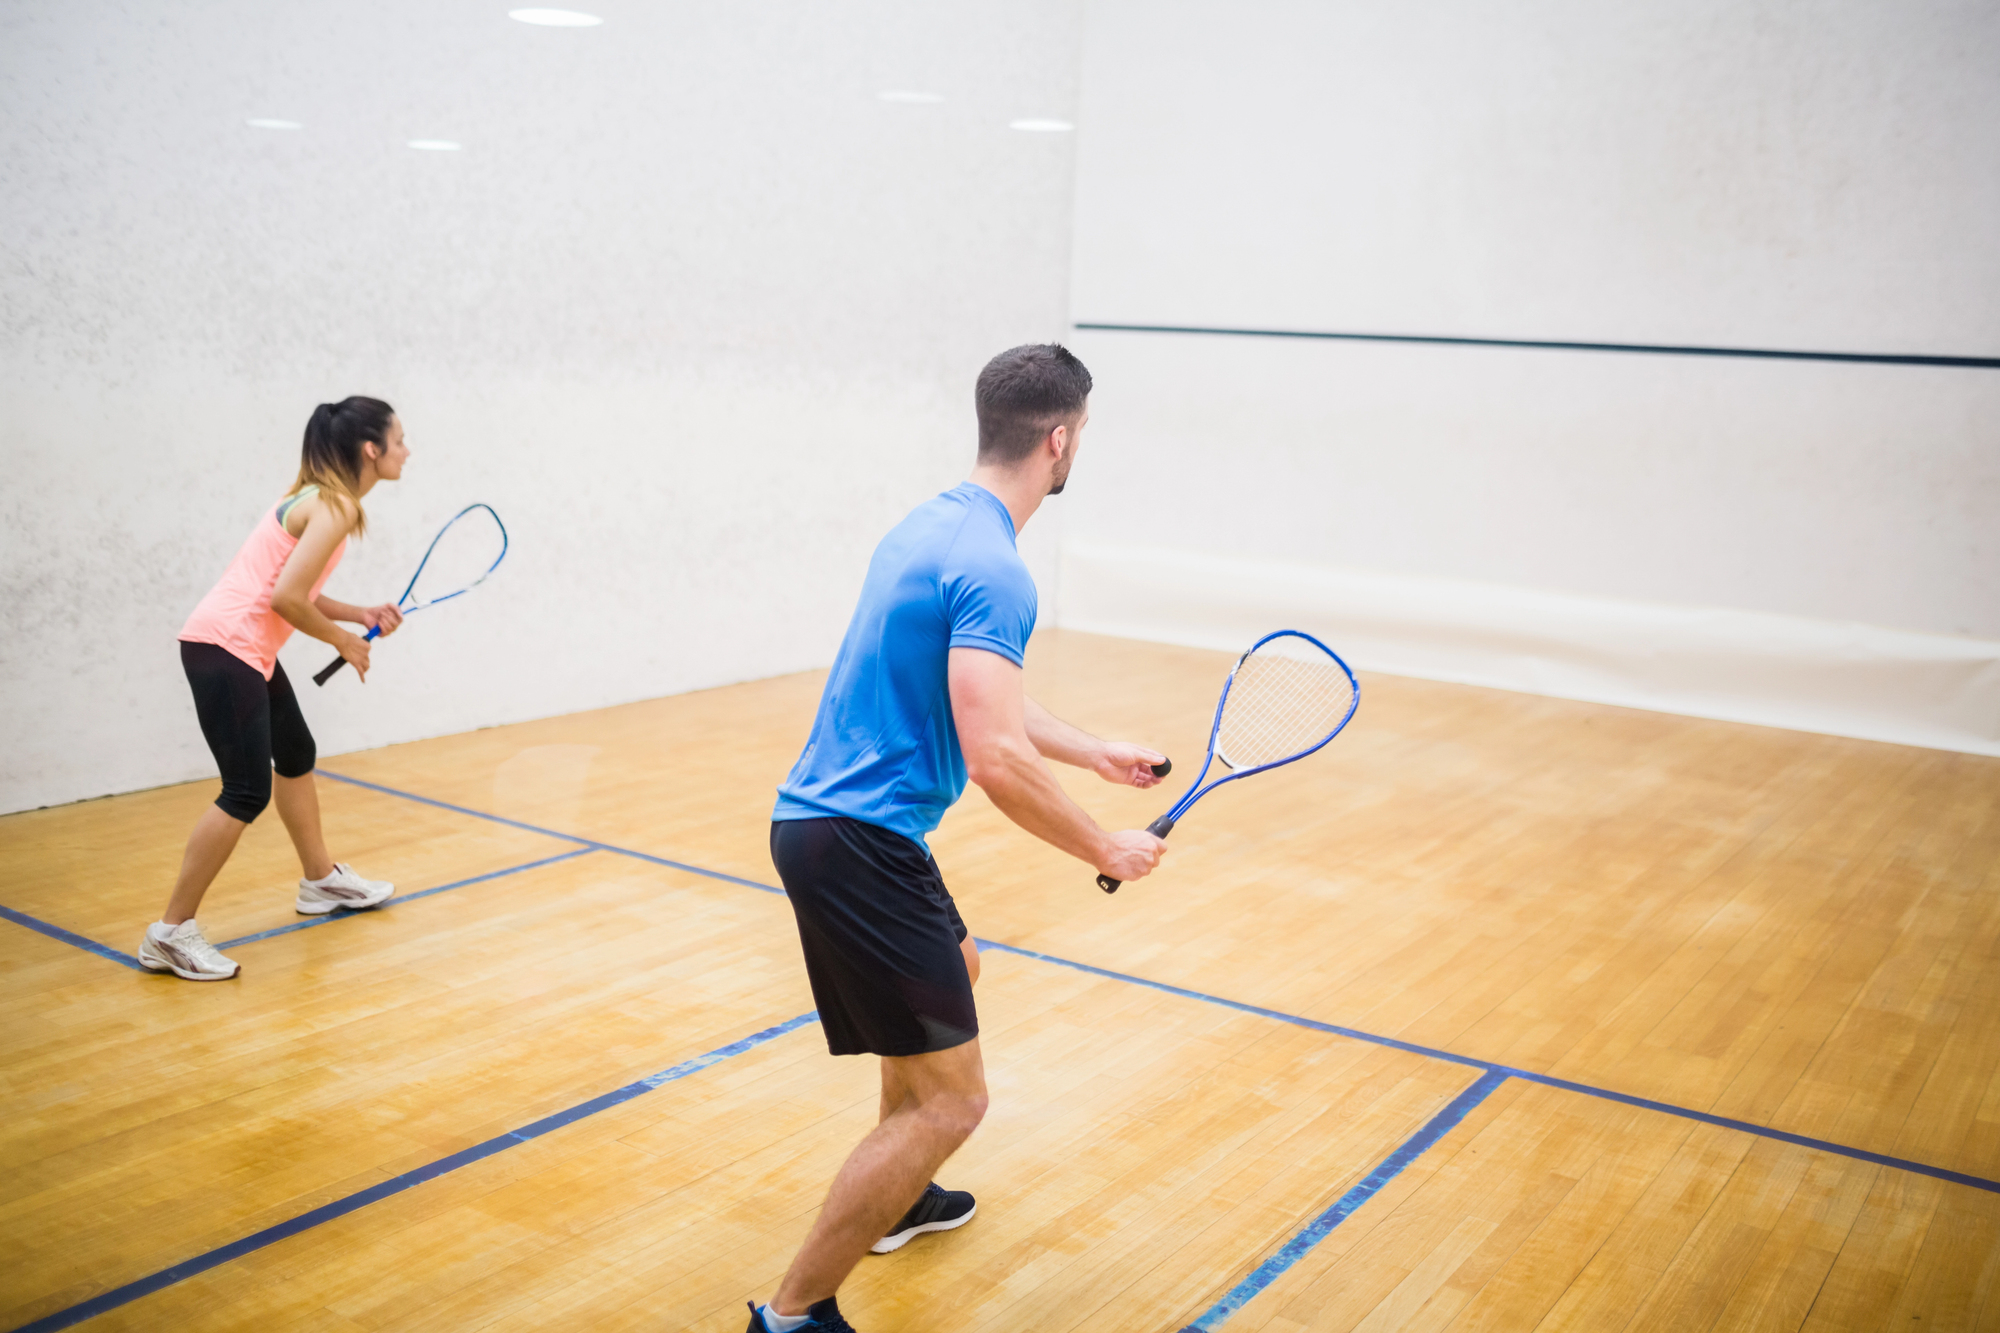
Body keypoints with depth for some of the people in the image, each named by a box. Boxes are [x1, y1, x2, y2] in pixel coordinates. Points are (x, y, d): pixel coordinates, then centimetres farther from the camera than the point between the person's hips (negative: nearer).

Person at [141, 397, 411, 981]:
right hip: (224, 647, -11)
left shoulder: (325, 500, 13)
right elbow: (286, 597, -22)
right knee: (247, 794, -9)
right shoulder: (336, 508, -17)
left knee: (296, 755, 24)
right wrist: (344, 641, -8)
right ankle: (171, 933, -2)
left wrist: (360, 615, 6)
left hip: (249, 649, 11)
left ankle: (320, 880, 42)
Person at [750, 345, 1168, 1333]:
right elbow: (995, 756, -27)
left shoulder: (937, 524, 12)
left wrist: (1099, 754, 29)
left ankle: (895, 1198, 48)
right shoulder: (993, 569, -20)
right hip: (856, 841, -11)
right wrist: (1107, 851, -13)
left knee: (953, 969, 32)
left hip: (827, 817, 11)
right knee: (950, 1100, -6)